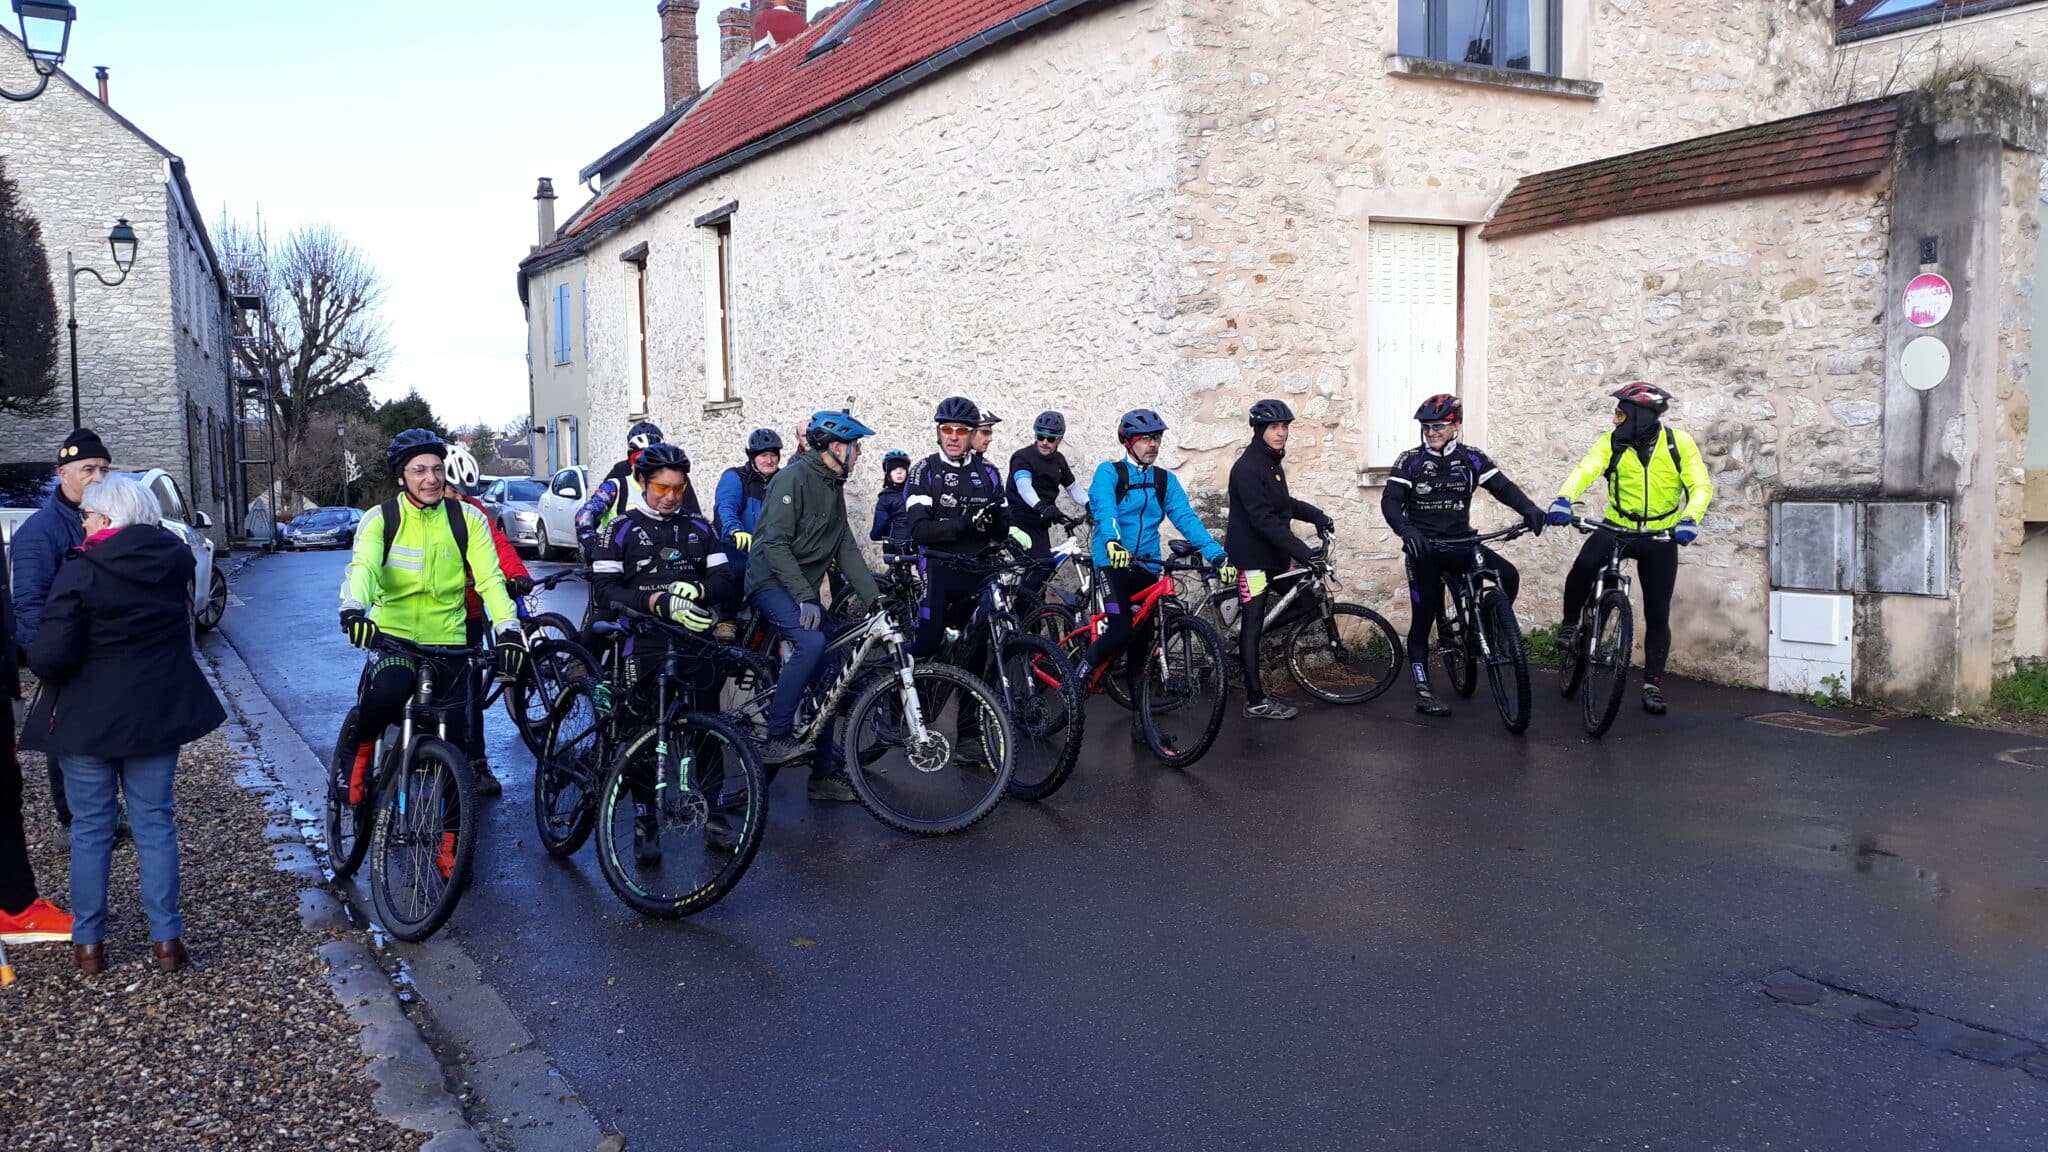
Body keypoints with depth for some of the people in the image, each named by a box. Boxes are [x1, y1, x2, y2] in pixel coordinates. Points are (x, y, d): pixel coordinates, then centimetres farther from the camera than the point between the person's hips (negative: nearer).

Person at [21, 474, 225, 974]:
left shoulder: (80, 571, -18)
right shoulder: (176, 561, -2)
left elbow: (51, 656, -20)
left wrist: (34, 654, 0)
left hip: (88, 718, -4)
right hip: (157, 714, 4)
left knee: (90, 827, 9)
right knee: (155, 823, 10)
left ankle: (88, 943, 16)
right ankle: (167, 939, 10)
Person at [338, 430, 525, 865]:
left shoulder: (468, 518, 1)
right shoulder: (380, 518, -2)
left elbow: (490, 577, -8)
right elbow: (363, 568, -20)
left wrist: (509, 628, -24)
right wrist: (354, 607, -41)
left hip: (447, 640, 2)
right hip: (392, 635, -2)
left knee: (454, 743, 0)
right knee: (391, 689, -36)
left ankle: (448, 842, 16)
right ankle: (359, 749, -3)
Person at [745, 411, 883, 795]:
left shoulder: (833, 488, 14)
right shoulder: (793, 478, -14)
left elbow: (846, 549, 13)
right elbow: (776, 544, -21)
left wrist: (874, 596, 2)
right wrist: (805, 598, -27)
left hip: (804, 588, 9)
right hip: (772, 581, -9)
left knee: (827, 676, 3)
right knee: (811, 642, -33)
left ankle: (824, 774, 10)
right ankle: (777, 737, -23)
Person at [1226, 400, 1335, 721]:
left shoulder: (1272, 463, 12)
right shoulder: (1247, 468, -17)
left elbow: (1283, 503, 24)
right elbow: (1263, 519, -24)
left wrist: (1317, 516, 8)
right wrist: (1301, 552, -28)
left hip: (1270, 553, 9)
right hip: (1251, 555, -9)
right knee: (1253, 625, -6)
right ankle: (1256, 702, -3)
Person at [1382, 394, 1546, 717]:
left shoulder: (1471, 458, 4)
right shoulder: (1410, 461, -3)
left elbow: (1502, 487, -5)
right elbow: (1390, 501, -12)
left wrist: (1529, 509, -25)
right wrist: (1405, 529, -32)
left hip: (1461, 543, 2)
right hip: (1423, 548, -2)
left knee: (1508, 576, -21)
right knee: (1423, 617, -2)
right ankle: (1423, 691, 6)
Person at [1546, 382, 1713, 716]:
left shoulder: (1679, 443, -9)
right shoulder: (1611, 442, -8)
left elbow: (1701, 485, -12)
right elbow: (1584, 470, -23)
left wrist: (1689, 519, -32)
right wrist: (1563, 500, -44)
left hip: (1661, 537, 0)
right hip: (1617, 528, 0)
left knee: (1657, 614, 3)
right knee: (1584, 565, -31)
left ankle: (1652, 684, 15)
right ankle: (1570, 623, -6)